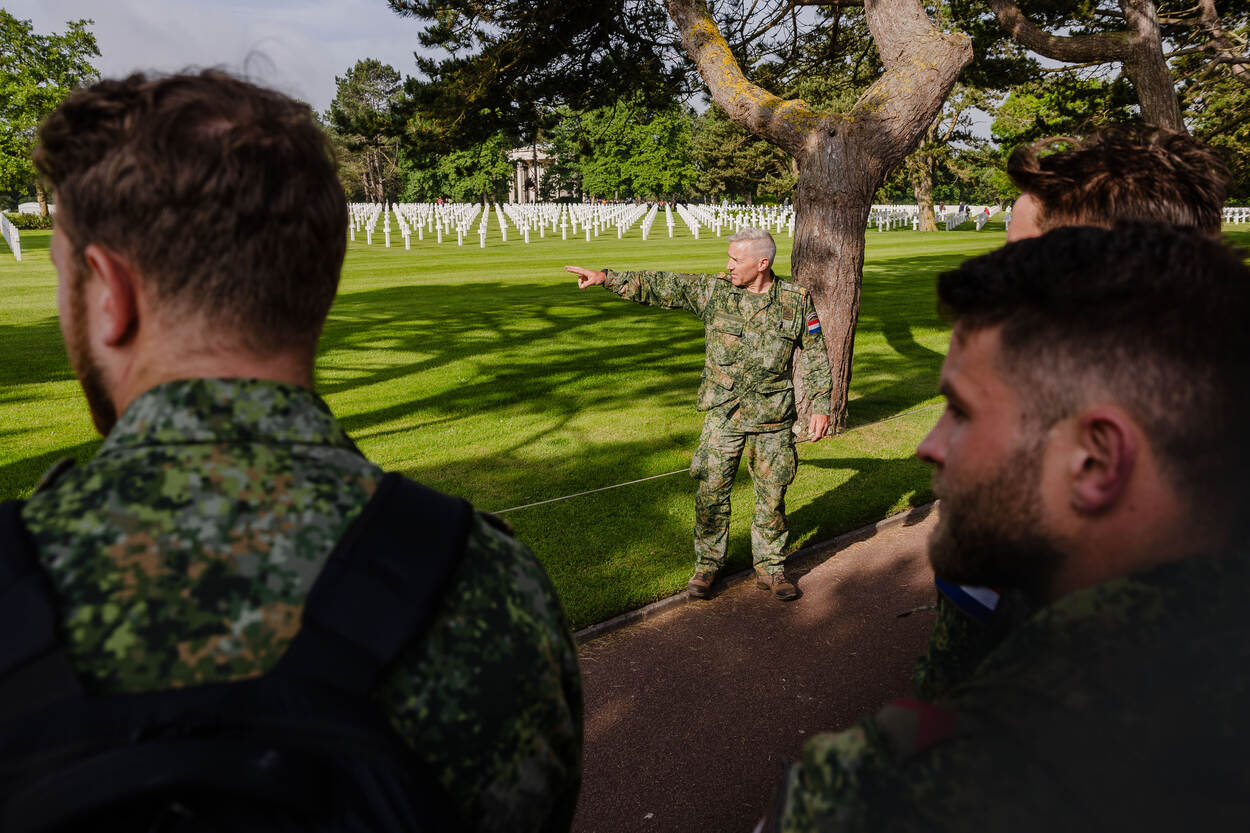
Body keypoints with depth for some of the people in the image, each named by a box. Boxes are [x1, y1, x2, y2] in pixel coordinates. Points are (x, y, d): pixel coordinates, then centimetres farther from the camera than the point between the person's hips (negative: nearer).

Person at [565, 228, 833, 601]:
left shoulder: (796, 301, -2)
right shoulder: (713, 291, -2)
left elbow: (816, 356, 4)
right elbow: (662, 286, -3)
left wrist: (821, 405, 0)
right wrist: (607, 277, -9)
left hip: (773, 418, 0)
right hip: (722, 415, 1)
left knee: (771, 497, 8)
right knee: (711, 492, 3)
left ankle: (770, 568, 26)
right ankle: (707, 564, 22)